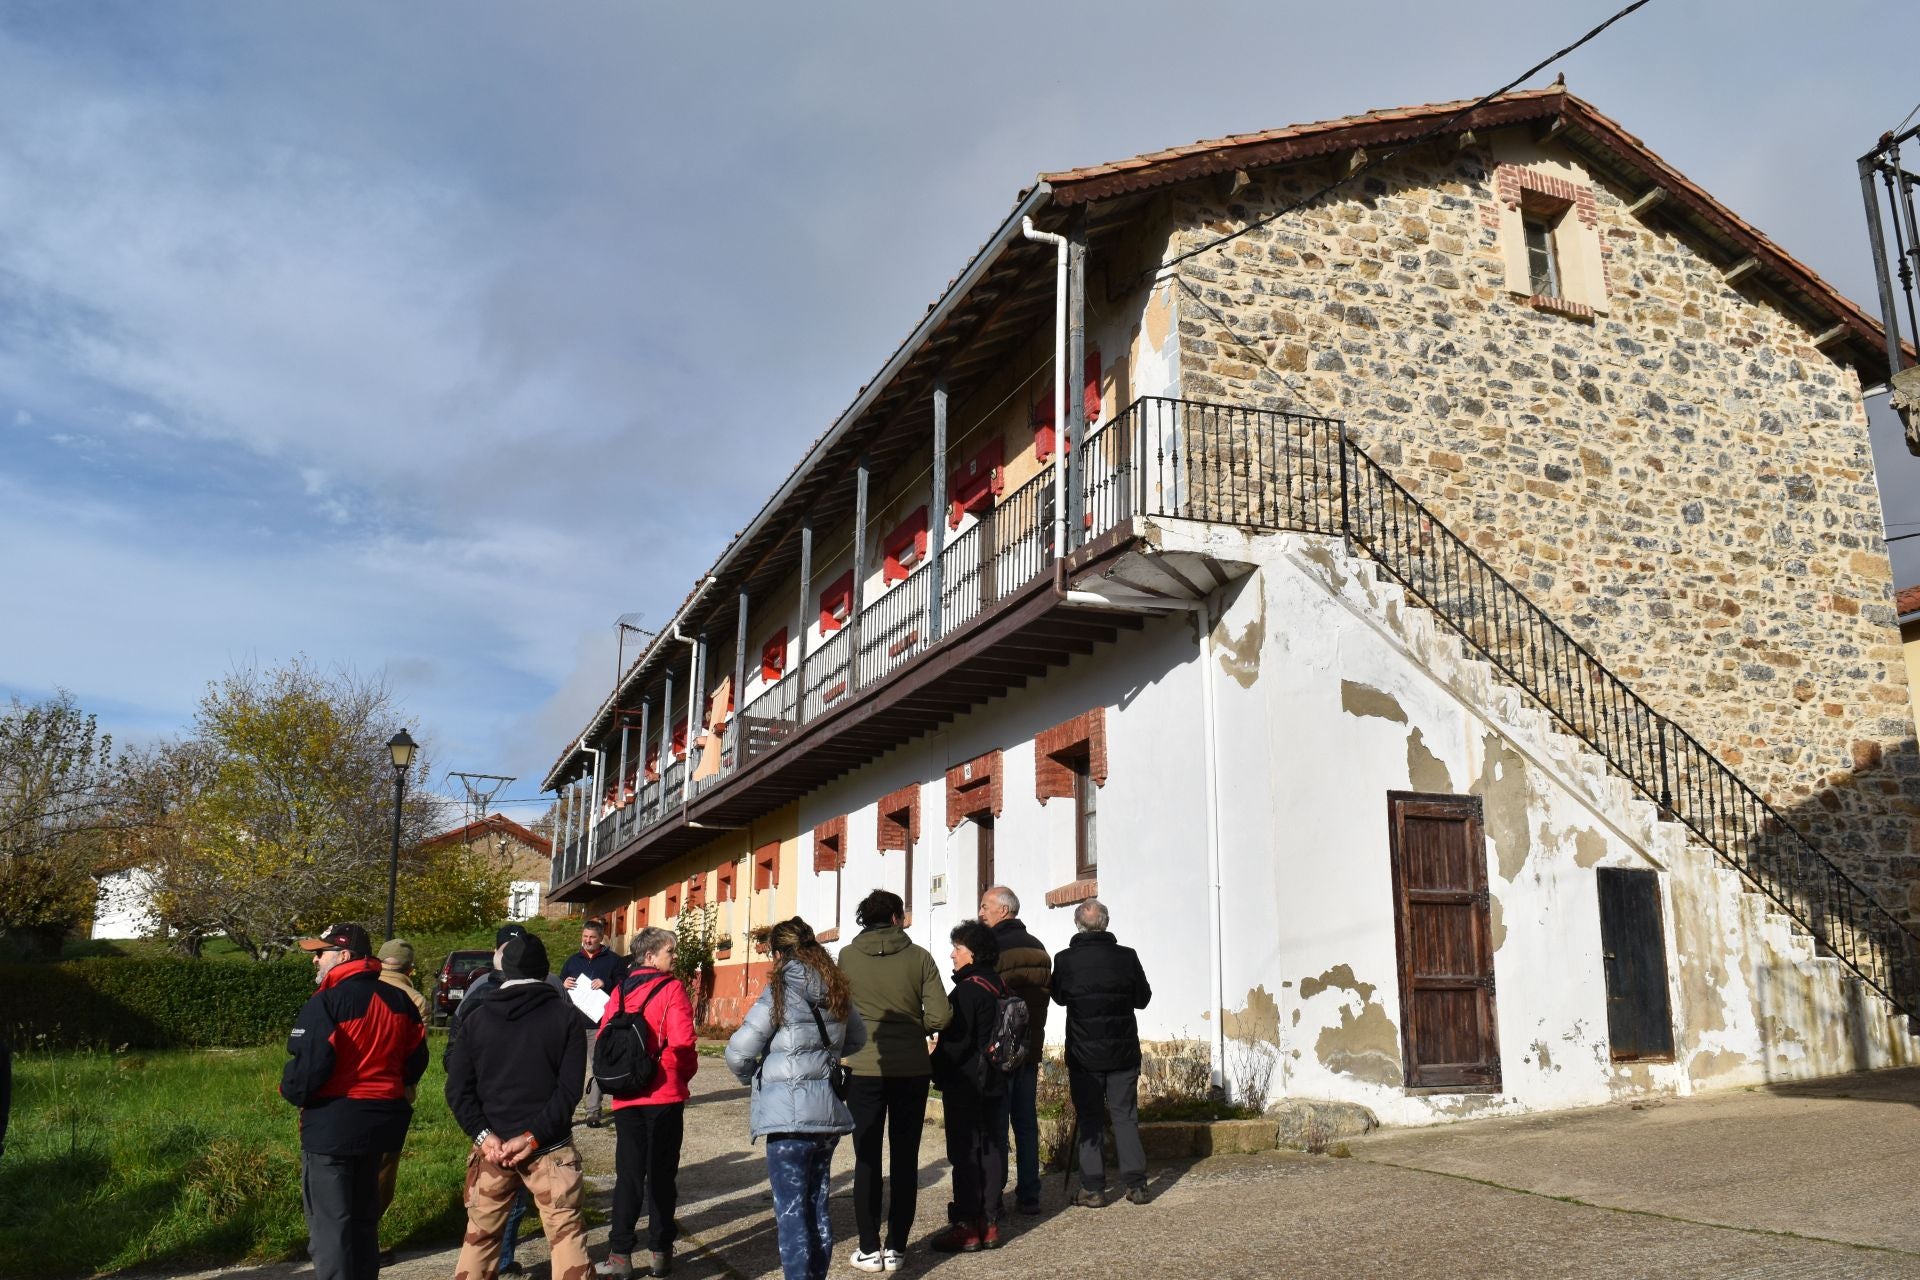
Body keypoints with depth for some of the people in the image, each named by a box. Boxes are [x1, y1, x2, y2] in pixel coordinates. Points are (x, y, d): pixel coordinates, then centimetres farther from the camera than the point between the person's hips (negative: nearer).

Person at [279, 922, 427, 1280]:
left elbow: (308, 1066, -20)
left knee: (329, 1222, 3)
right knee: (364, 1217, 19)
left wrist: (291, 1091, 0)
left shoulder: (326, 1002, -17)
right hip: (380, 1123, 7)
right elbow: (416, 1059, 11)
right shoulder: (399, 1001, 6)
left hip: (331, 1125, -7)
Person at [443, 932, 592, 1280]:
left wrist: (483, 1134, -6)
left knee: (480, 1235, 16)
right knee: (567, 1235, 3)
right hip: (550, 1147, -2)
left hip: (492, 1145, 3)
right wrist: (533, 1136, -11)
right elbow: (570, 1087, -10)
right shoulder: (565, 1015, -3)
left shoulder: (478, 1017, 3)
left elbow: (458, 1087, -2)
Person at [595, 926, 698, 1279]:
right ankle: (660, 1251, 13)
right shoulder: (671, 988, -8)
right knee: (661, 1173, 7)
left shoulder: (620, 991, 7)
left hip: (626, 1097, 4)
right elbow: (681, 1040, -15)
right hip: (664, 1094, -4)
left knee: (628, 1174, 11)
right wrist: (686, 1071, 2)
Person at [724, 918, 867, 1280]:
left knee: (791, 1210, 0)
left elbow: (739, 1052, -12)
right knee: (817, 1206, 17)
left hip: (789, 1113, -6)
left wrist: (753, 1077, 7)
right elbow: (857, 1039, 23)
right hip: (829, 1110, 7)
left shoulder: (780, 991, -11)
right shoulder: (836, 989, 7)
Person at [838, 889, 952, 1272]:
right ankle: (896, 1248, 13)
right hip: (911, 1070, 0)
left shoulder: (847, 957, -3)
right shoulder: (919, 957, -4)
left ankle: (869, 1250, 11)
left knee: (867, 1160, 8)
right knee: (905, 1160, 10)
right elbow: (940, 1015, -6)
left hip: (864, 1070, 0)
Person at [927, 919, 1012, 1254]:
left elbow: (956, 1041, -20)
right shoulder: (998, 986, 9)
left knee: (965, 1154, -3)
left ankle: (967, 1227, 1)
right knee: (991, 1150, 11)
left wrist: (935, 1070, -8)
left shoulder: (967, 990, -17)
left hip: (965, 1084, -9)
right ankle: (989, 1223, 18)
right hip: (991, 1082, 9)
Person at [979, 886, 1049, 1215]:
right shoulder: (1037, 948, 10)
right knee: (1026, 1121, 11)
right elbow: (1044, 995, 14)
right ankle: (1029, 1195, 15)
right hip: (1031, 1047, 7)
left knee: (995, 1122, -1)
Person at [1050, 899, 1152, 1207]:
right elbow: (1143, 998, 5)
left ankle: (1093, 1188, 7)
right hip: (1123, 1049, 1)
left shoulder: (1065, 960, -9)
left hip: (1083, 1053, -1)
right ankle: (1136, 1184, 10)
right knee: (1125, 1115, 10)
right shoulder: (1126, 956, -7)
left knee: (1089, 1118, 6)